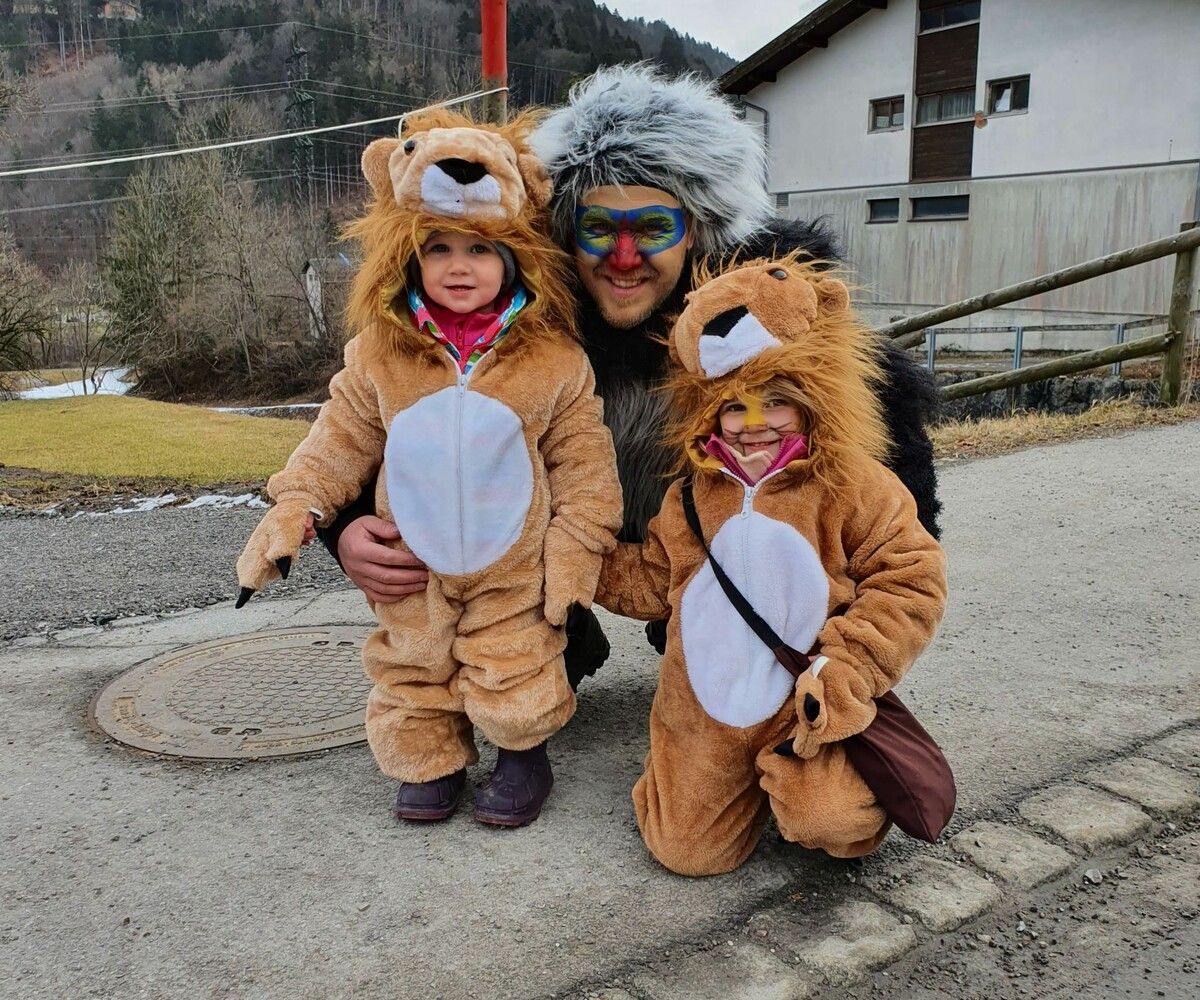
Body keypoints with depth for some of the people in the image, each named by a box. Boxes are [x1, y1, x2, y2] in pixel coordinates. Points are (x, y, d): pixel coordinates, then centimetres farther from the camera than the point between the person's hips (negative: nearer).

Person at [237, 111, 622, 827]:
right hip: (410, 566, 3)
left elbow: (583, 463, -5)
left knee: (514, 674, 7)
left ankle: (524, 754, 34)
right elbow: (340, 441, 2)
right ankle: (429, 760, 38)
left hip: (512, 567, -2)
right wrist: (292, 511, -7)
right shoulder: (379, 353, -6)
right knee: (413, 671, 16)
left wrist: (575, 551, -7)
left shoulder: (554, 359, -11)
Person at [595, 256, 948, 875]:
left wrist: (846, 671, -18)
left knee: (827, 820, -27)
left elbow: (908, 582, -10)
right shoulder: (691, 498, 2)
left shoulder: (852, 487, -10)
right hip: (706, 706, 4)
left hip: (807, 702, -3)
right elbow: (652, 582, 12)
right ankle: (747, 783, 37)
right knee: (687, 852, 6)